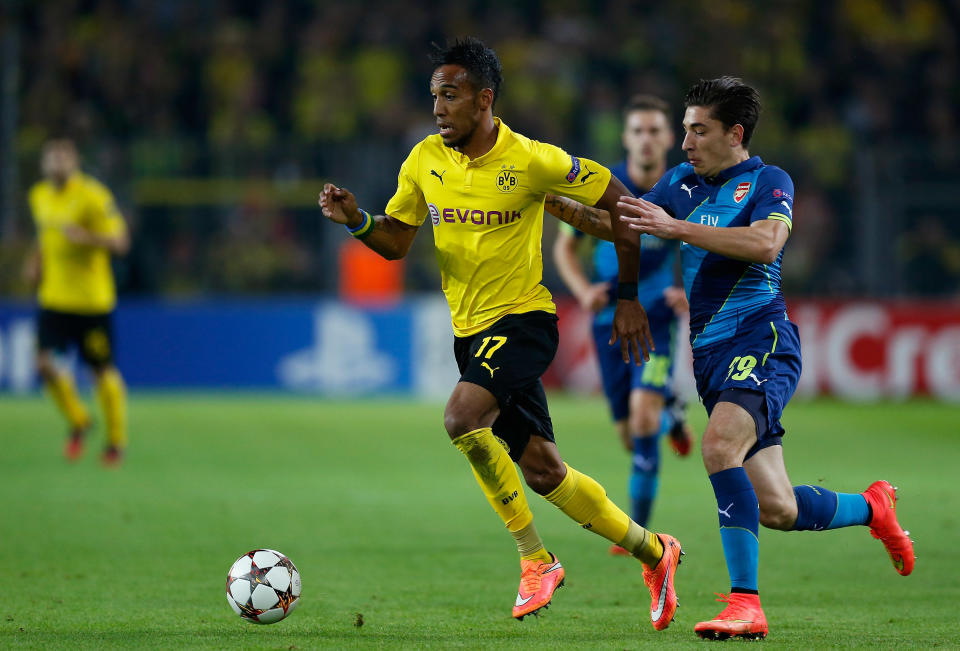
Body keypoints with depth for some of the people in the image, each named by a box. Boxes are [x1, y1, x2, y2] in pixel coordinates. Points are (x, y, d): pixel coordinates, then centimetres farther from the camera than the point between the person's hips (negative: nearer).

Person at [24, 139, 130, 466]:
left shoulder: (93, 196, -12)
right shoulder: (39, 196, 8)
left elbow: (120, 241, -15)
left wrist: (85, 236, -30)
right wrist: (36, 260, 9)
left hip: (92, 299, -5)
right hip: (54, 295, 5)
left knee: (103, 370, 2)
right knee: (44, 362, -10)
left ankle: (116, 441, 20)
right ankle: (78, 421, 15)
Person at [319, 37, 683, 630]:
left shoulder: (531, 160, -14)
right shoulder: (425, 160, 2)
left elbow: (616, 200, -4)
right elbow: (396, 242, 9)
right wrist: (357, 221, -13)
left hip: (522, 317, -6)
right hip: (471, 330, 6)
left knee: (462, 419, -29)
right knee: (541, 470, 8)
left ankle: (536, 559, -14)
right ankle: (653, 552, 26)